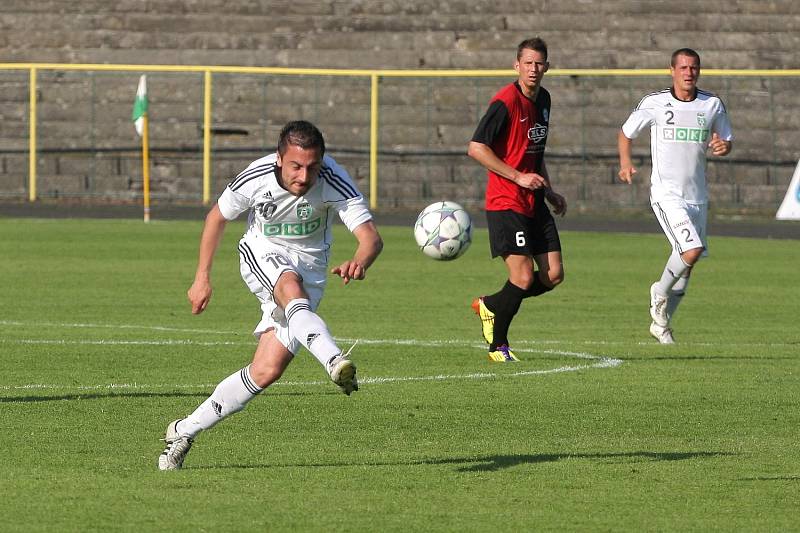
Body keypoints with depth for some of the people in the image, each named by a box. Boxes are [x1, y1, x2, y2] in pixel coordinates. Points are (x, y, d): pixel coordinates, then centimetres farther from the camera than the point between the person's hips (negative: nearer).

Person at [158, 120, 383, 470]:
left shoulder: (334, 182, -26)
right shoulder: (256, 178, -22)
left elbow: (370, 235, -35)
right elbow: (217, 217, -1)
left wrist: (360, 262, -58)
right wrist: (202, 277, 1)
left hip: (310, 268, 1)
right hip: (262, 255, -1)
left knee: (267, 371, -10)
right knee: (292, 287, -39)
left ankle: (186, 430, 4)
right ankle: (336, 363, -61)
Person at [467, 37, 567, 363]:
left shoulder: (543, 99, 12)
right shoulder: (506, 102, -14)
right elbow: (476, 148, -18)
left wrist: (549, 192, 19)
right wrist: (518, 177, -19)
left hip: (534, 202, 8)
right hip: (505, 202, -8)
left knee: (553, 275, 3)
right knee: (524, 277, -13)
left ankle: (490, 306, 24)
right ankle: (497, 345, 6)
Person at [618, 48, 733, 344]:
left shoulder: (712, 105, 5)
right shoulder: (655, 103, -4)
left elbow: (727, 140, 16)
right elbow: (626, 133, 8)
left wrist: (723, 147, -9)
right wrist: (625, 162, -10)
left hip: (697, 195, 5)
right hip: (666, 194, -5)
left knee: (686, 266, 9)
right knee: (691, 250, -23)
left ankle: (661, 322, 27)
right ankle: (660, 293, 4)